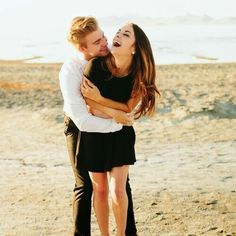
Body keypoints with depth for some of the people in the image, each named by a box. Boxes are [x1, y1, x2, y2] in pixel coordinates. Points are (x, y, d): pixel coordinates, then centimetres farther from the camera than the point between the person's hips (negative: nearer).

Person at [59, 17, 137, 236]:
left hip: (109, 123, 5)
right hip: (81, 127, -4)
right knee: (85, 185, 5)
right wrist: (117, 123, -28)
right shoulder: (70, 72, -32)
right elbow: (83, 121, -34)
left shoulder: (109, 54, -18)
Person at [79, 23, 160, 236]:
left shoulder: (138, 76, -15)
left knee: (118, 190, -6)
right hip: (93, 135, 0)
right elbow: (84, 99, -11)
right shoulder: (97, 64, -18)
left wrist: (99, 99, -25)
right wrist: (114, 112, -17)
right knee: (100, 189, 8)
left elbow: (128, 108, -13)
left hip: (121, 136, 0)